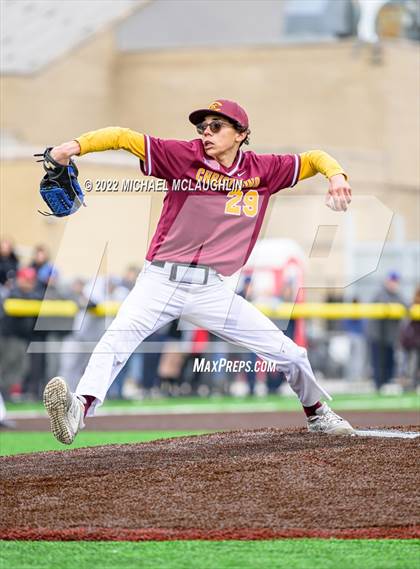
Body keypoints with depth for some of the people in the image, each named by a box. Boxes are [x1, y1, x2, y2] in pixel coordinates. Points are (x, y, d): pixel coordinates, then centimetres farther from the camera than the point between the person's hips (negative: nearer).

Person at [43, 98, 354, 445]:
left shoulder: (262, 170, 4)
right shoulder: (184, 157, -3)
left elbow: (313, 159, 13)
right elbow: (124, 138, -9)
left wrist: (336, 175, -9)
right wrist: (77, 146, -25)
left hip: (210, 290, 2)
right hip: (160, 281, -2)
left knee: (289, 354, 4)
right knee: (119, 336, -30)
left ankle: (318, 414, 31)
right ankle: (80, 409, -45)